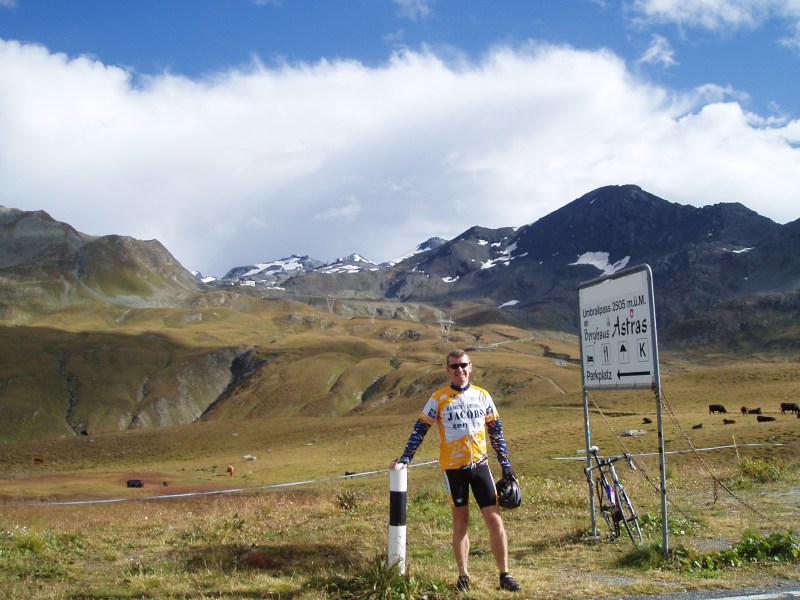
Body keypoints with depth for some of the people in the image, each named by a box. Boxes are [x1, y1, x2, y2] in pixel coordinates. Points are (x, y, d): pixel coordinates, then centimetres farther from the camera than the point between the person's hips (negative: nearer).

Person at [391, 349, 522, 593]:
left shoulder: (482, 396, 5)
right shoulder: (438, 398, -2)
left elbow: (496, 433, 11)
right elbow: (420, 429, 0)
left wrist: (506, 466, 9)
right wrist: (405, 457, -9)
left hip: (479, 464, 2)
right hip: (453, 467, -2)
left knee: (495, 520, 0)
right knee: (461, 522, 6)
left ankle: (505, 575, 10)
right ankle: (463, 576, 18)